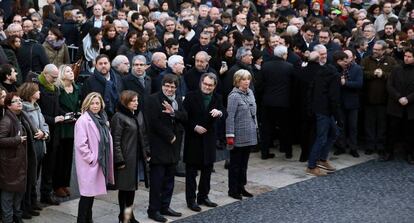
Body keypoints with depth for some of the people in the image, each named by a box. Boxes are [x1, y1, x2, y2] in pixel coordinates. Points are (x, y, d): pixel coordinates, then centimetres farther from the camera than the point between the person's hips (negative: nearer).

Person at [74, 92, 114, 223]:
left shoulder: (102, 119, 12)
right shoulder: (83, 120, -13)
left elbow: (107, 140, 19)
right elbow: (80, 144, -19)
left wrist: (107, 161, 11)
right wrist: (91, 158, -17)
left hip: (100, 162, 8)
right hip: (89, 163, -8)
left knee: (92, 192, 15)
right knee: (87, 194, -4)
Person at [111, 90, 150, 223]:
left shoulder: (139, 114, 10)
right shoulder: (119, 117, -13)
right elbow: (116, 141, -15)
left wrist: (147, 152, 13)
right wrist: (119, 160, -17)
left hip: (138, 157, 7)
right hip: (126, 158, -7)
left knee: (132, 186, 14)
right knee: (125, 187, 3)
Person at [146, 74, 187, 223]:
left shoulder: (178, 100, 14)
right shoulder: (154, 99, -6)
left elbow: (184, 118, 4)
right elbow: (154, 121, -14)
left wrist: (173, 112, -15)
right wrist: (169, 136, -11)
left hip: (173, 144, 7)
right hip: (159, 145, -7)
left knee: (169, 178, 11)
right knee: (157, 179, -3)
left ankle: (165, 206, 20)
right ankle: (153, 210, 4)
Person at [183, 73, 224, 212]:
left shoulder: (217, 98, 6)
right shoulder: (191, 96, -7)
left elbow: (223, 113, -5)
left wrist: (219, 112, -26)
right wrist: (194, 127, -15)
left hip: (209, 138, 5)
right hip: (193, 139, -5)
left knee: (207, 169, 13)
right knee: (191, 171, 3)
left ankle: (203, 196, 26)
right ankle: (191, 200, 9)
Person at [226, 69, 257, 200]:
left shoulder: (250, 93, 8)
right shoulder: (234, 96, -15)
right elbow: (230, 117, -17)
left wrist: (255, 128, 15)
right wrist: (230, 135, -19)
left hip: (249, 136, 7)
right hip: (238, 137, -7)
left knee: (244, 162, 16)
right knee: (235, 164, 5)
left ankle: (241, 187, 27)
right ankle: (233, 189, 15)